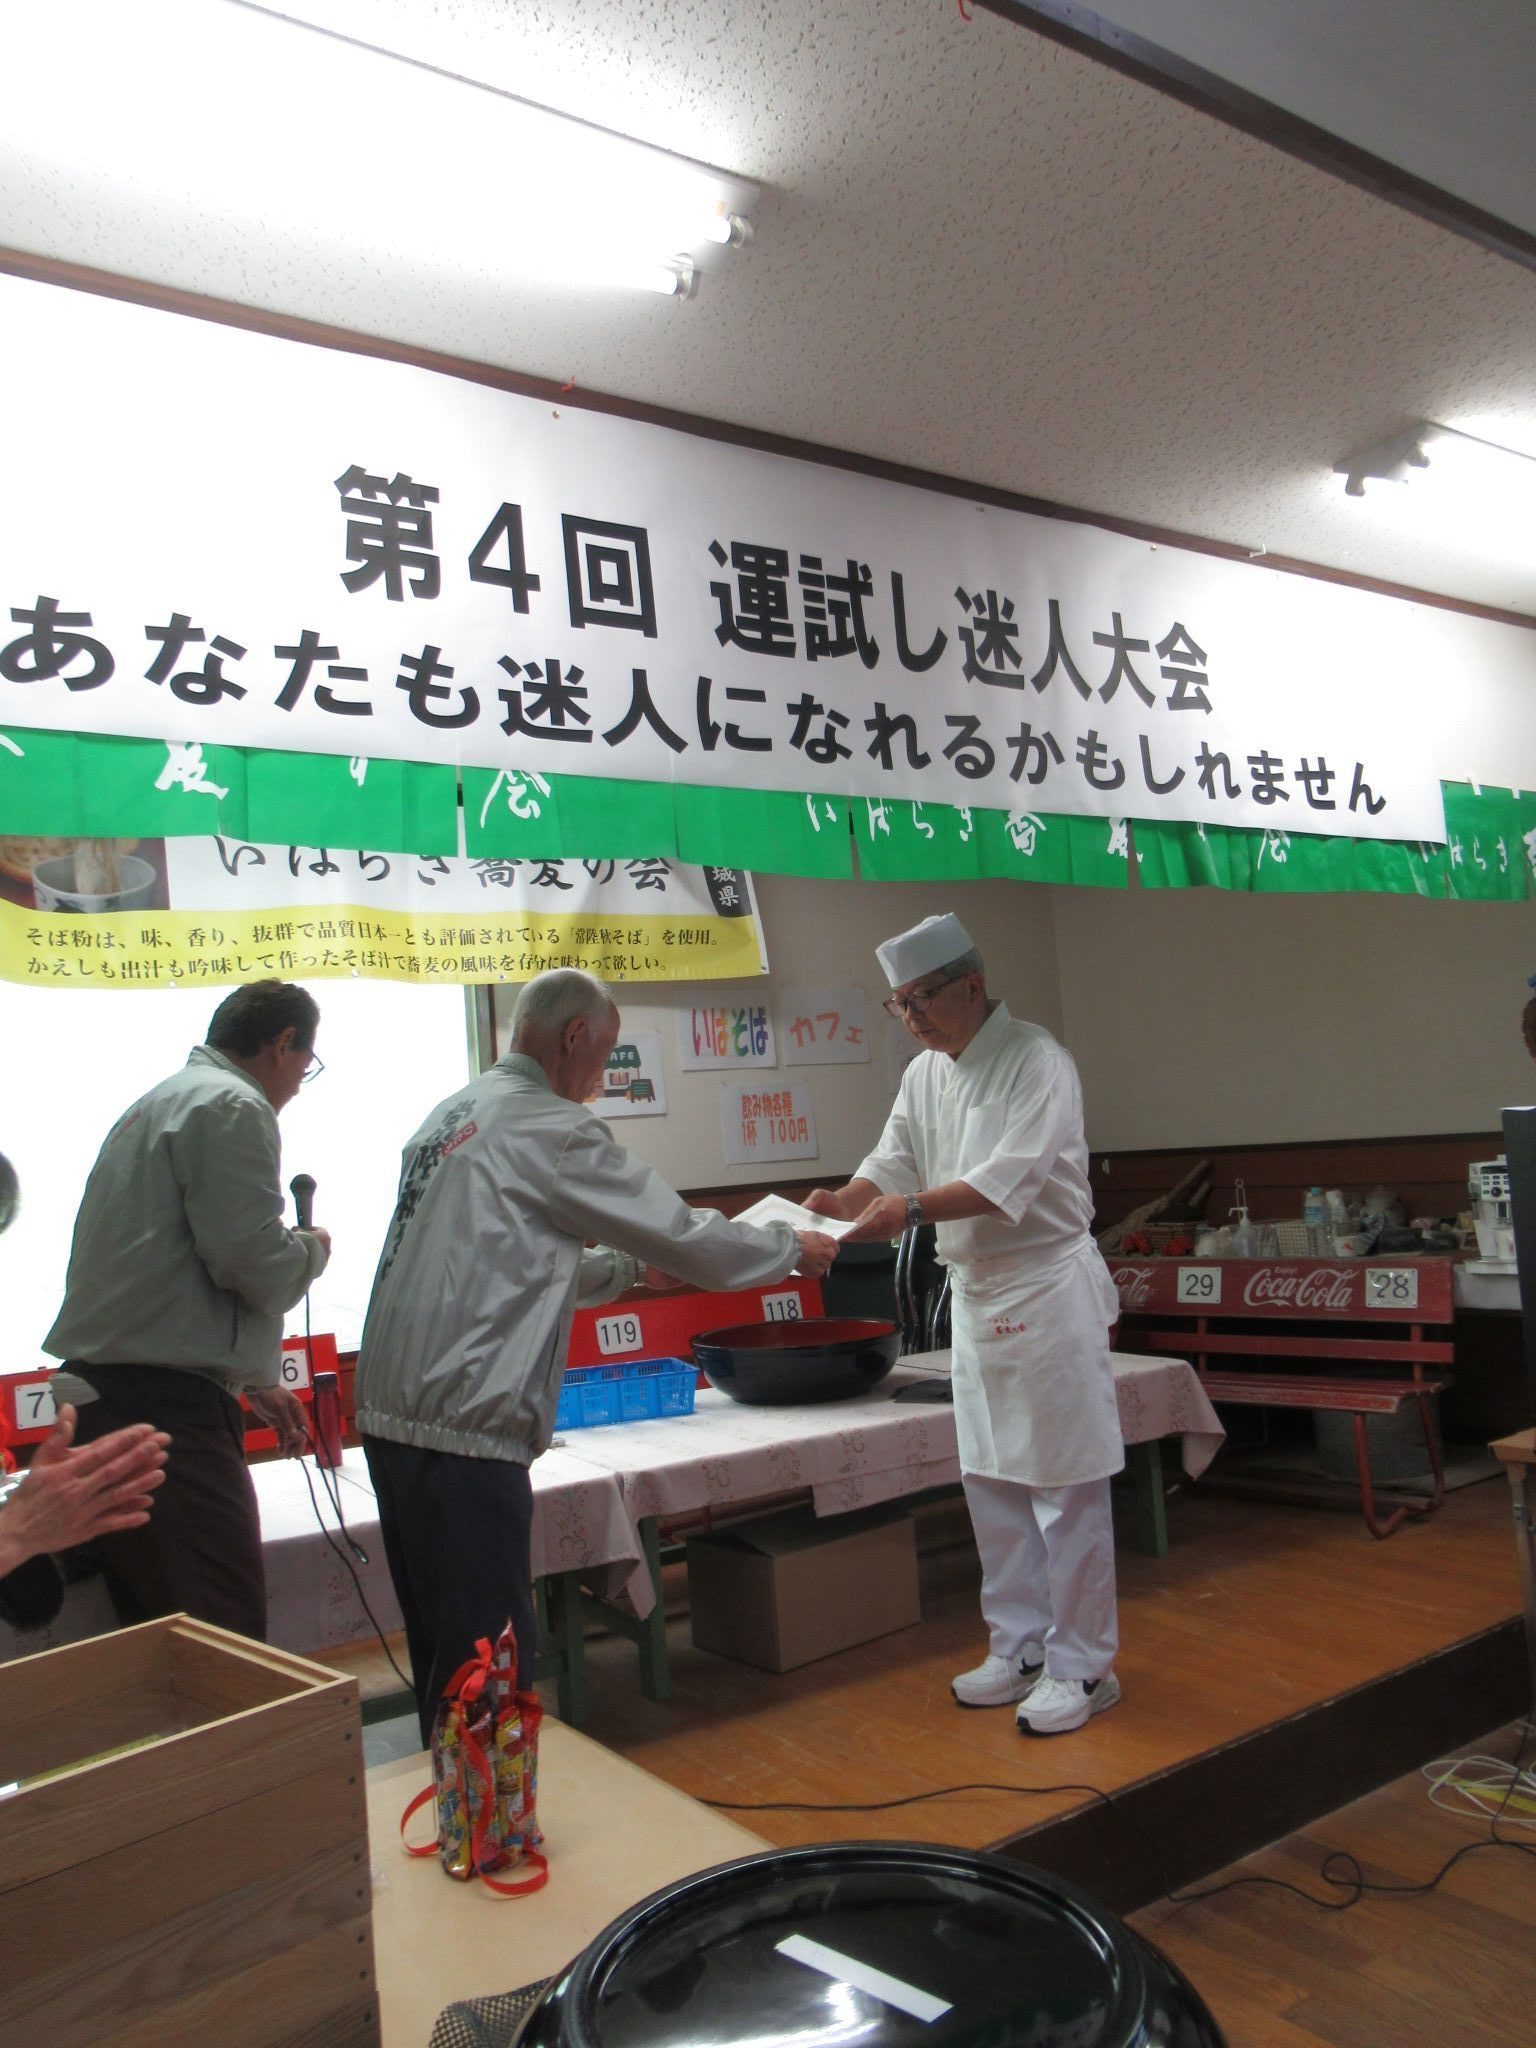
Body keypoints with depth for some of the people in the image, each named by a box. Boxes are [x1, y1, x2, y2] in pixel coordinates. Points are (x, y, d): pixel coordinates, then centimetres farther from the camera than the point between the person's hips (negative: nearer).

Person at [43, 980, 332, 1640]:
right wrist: (312, 1249, 5)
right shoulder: (231, 1106, -9)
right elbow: (252, 1260, -19)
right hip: (165, 1407, -10)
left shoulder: (159, 1102, 23)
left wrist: (255, 1381, 33)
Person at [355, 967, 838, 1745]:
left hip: (393, 1414, 10)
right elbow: (678, 1232, -7)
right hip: (461, 1427, -10)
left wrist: (625, 1267, 30)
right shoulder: (548, 1127, -13)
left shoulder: (453, 1114, 15)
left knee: (446, 1651, 20)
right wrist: (792, 1248, 8)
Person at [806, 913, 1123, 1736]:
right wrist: (842, 1201, -13)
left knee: (1066, 1487, 0)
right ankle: (1020, 1647, 30)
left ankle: (1082, 1666, 15)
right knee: (992, 1484, 15)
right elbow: (893, 1161, 7)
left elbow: (1011, 1177, -25)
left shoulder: (1036, 1060, -15)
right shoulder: (925, 1073, 9)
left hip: (1048, 1290, -8)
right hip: (976, 1296, 8)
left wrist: (913, 1208, -34)